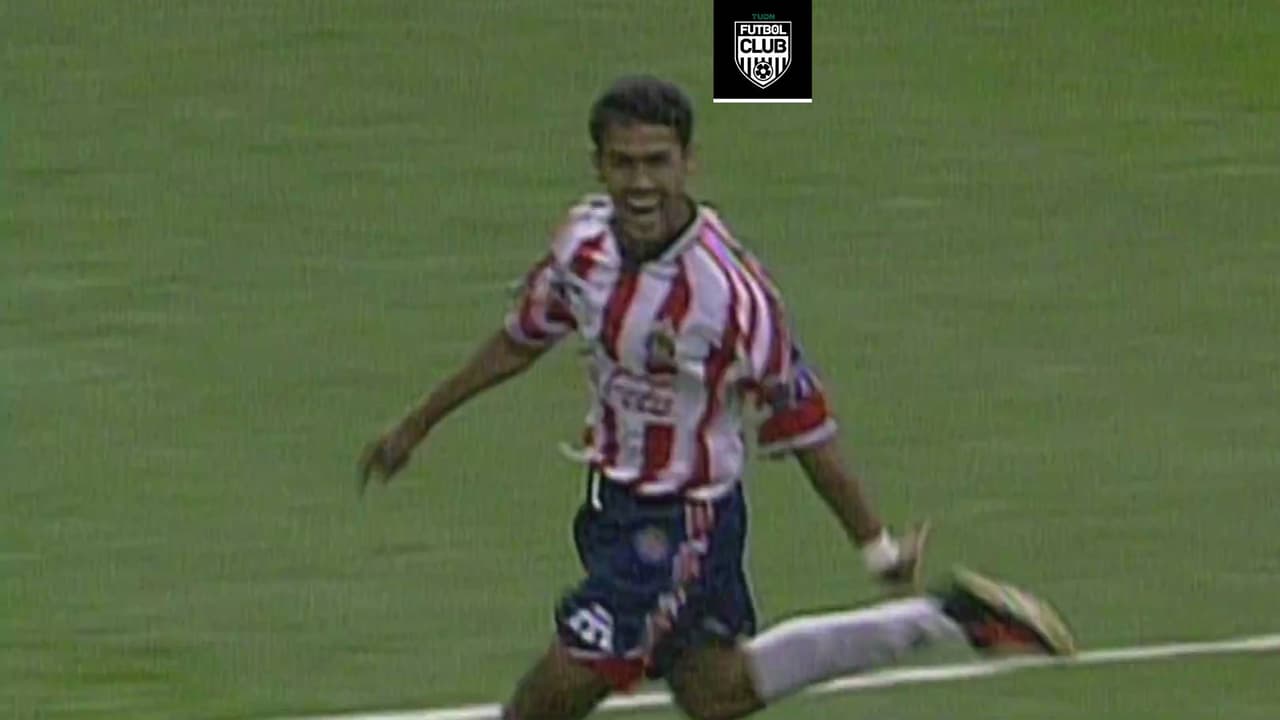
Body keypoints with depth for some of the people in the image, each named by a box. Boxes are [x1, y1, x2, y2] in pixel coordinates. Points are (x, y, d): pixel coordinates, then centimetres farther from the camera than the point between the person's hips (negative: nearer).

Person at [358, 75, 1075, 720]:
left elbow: (805, 426, -20)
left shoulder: (729, 289, -28)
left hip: (683, 521, -7)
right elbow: (524, 339, 11)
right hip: (613, 501, 7)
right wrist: (417, 425, 18)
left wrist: (880, 549, -13)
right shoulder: (585, 241, -9)